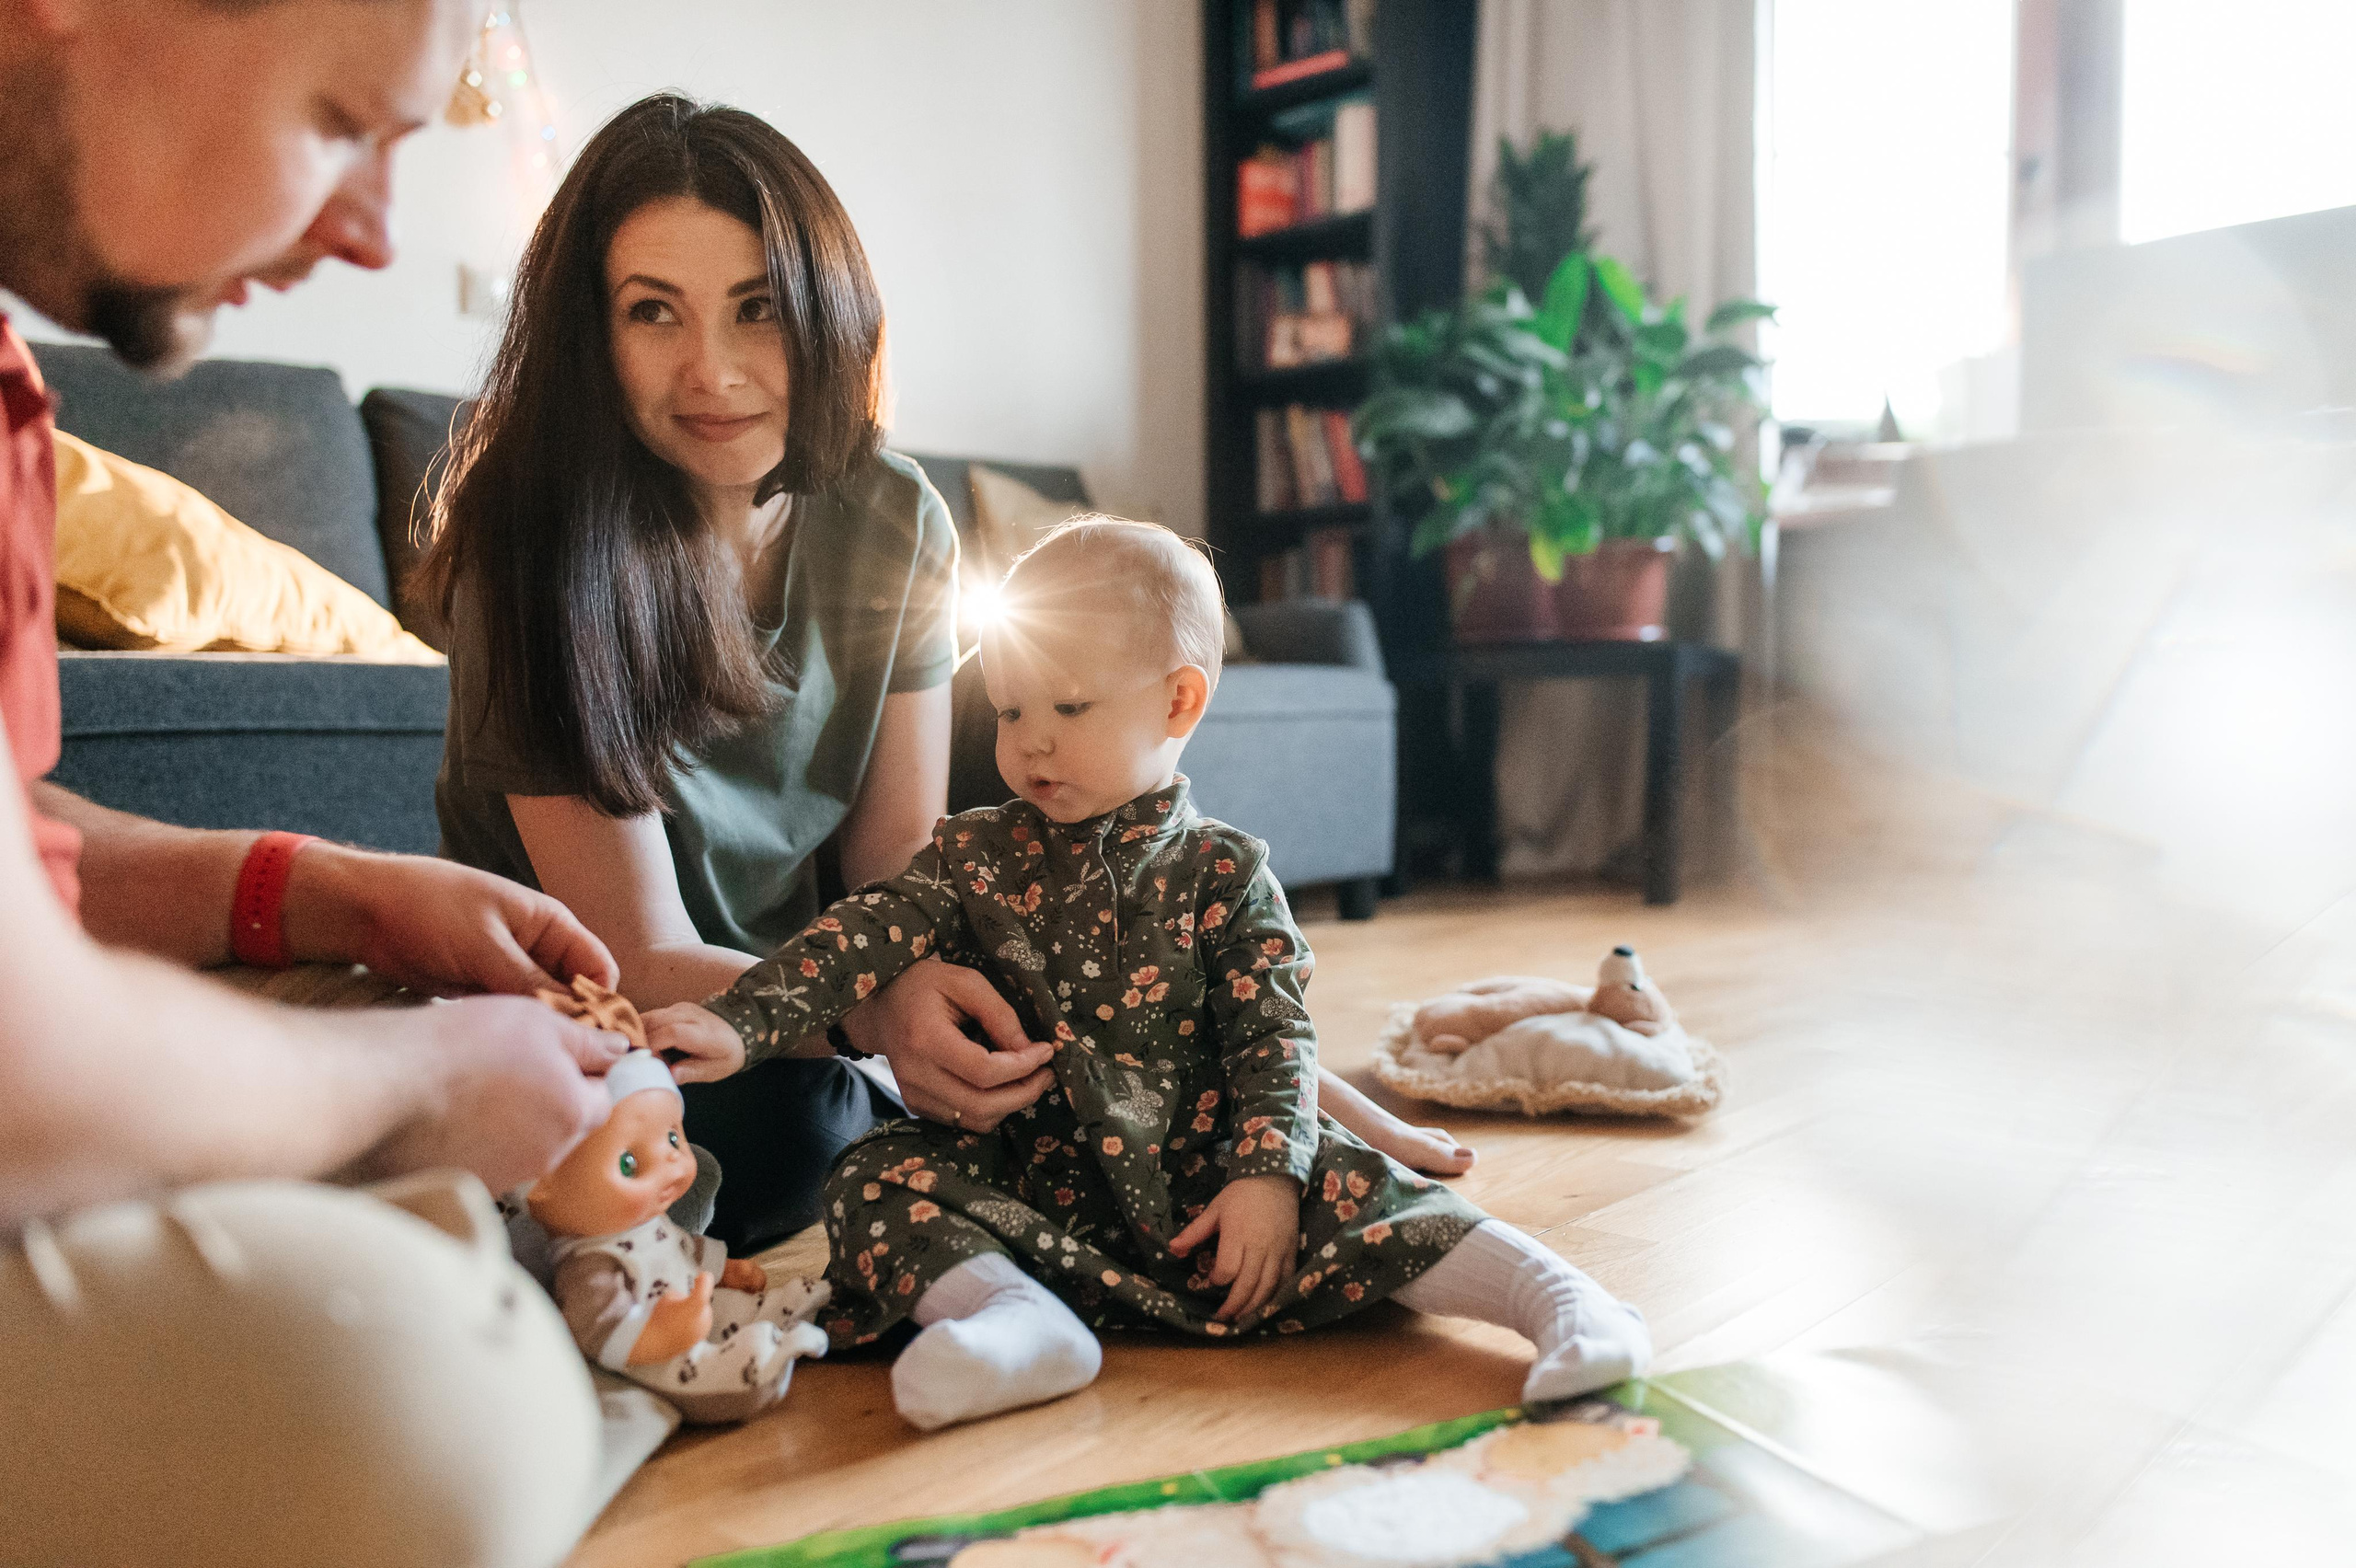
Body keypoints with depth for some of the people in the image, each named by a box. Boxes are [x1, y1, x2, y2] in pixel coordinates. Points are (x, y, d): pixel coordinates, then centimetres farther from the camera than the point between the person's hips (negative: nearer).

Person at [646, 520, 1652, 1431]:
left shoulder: (1220, 873, -2)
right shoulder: (973, 857, 5)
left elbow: (1275, 1035, -6)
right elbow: (862, 938, -7)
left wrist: (1267, 1173, -21)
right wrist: (736, 1022, -23)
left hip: (1196, 1178, -2)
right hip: (1026, 1186, 3)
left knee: (1346, 1188, -25)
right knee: (877, 1179, -18)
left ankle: (1557, 1298, -23)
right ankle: (1021, 1321, -35)